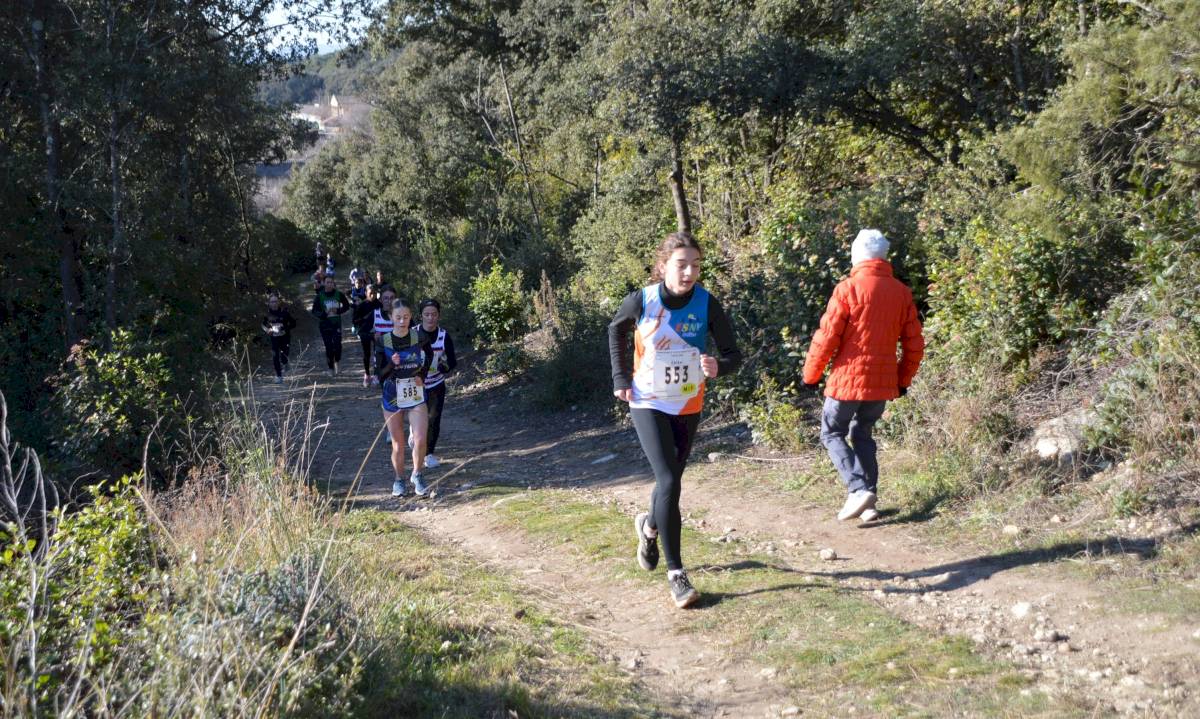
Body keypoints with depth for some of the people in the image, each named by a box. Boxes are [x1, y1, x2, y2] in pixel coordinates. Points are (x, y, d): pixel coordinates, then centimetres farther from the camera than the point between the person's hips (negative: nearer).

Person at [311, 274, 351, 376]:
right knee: (329, 347, 1)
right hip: (324, 325, 0)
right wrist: (324, 314, -18)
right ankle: (331, 368, 17)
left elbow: (347, 306, 8)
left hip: (337, 324, 0)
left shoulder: (339, 294, -3)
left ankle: (336, 361, 14)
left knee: (337, 344, -14)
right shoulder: (319, 296, -4)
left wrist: (338, 311, -10)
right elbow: (314, 311, 0)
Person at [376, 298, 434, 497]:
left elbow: (429, 355, 16)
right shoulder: (383, 342, -9)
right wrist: (392, 364, -26)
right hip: (392, 398, 0)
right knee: (398, 444, 8)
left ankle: (417, 475, 12)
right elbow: (380, 374, -6)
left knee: (420, 440, -11)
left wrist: (423, 375, 3)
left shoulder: (419, 337, -6)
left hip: (416, 397, 0)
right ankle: (399, 480, 27)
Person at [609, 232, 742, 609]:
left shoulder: (706, 304, -15)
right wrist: (621, 377, 1)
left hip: (688, 406, 3)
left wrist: (718, 366, -35)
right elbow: (616, 330, 6)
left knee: (671, 479, 17)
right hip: (648, 404, -3)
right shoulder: (641, 301, -16)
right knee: (669, 482, -15)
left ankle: (649, 526, 51)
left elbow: (733, 354, -12)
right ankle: (675, 572, -6)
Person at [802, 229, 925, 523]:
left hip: (848, 379, -5)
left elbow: (826, 337, -11)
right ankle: (868, 500, 12)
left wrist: (810, 375, 0)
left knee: (832, 434, 9)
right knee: (862, 435, 19)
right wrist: (903, 379, 20)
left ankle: (858, 489, -10)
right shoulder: (901, 292, 5)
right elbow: (914, 344, 8)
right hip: (883, 382, 5)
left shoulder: (848, 288, -11)